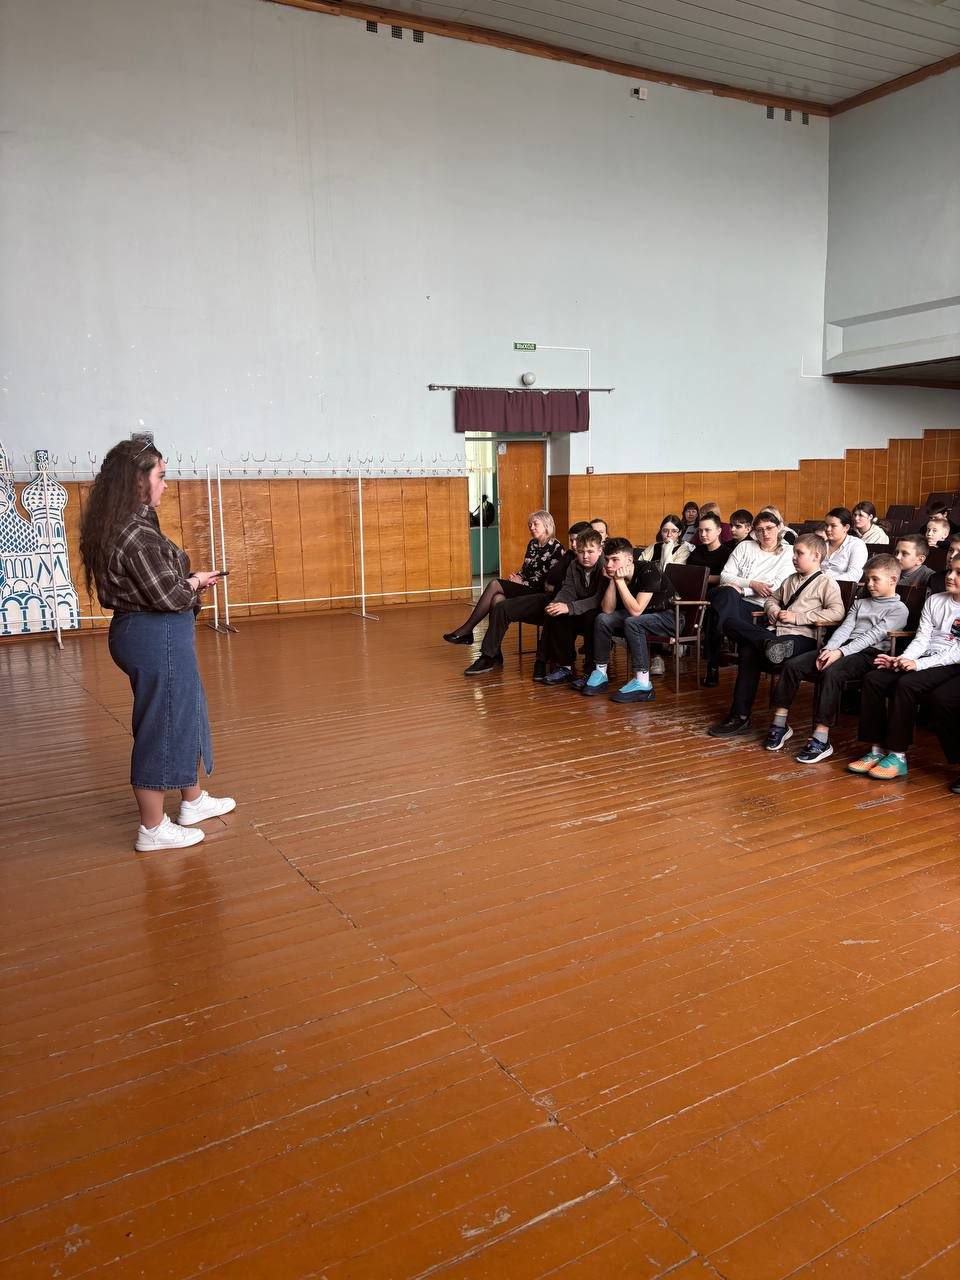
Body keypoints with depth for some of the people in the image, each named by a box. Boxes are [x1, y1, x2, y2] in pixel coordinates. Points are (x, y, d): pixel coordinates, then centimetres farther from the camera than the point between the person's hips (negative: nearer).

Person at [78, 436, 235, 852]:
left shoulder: (128, 524, 8)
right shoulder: (136, 533, -22)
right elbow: (167, 595, -22)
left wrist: (189, 579, 2)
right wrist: (195, 582, -3)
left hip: (155, 635, 11)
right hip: (158, 638, -11)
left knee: (184, 718, 22)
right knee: (160, 727, 2)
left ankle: (193, 801, 39)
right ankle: (154, 829, 17)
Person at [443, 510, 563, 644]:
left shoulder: (556, 548, -6)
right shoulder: (532, 544, 16)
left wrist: (523, 582, -12)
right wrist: (516, 577, -3)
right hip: (524, 588, 7)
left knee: (495, 584, -24)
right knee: (497, 599, -27)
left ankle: (466, 629, -19)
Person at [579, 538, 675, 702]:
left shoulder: (648, 571, -25)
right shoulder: (615, 574, -7)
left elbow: (635, 611, -31)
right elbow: (607, 610, -12)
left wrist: (620, 581, -31)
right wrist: (612, 580, -21)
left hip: (669, 616, -7)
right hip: (642, 616, 7)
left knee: (632, 622, -33)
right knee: (602, 619, -10)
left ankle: (643, 684, -31)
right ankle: (600, 674, -2)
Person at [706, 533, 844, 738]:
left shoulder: (826, 583, 1)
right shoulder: (790, 580, 24)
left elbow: (836, 613, -13)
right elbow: (771, 600, 34)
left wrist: (797, 617, -13)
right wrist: (775, 613, 7)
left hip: (802, 638, -7)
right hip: (778, 633, 7)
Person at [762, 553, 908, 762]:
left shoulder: (899, 609, 5)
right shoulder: (860, 603, 28)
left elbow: (872, 636, -9)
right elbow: (845, 628, 12)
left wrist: (840, 652, -20)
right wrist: (828, 649, -8)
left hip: (867, 654, -7)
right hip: (842, 649, 7)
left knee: (830, 673, -37)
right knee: (792, 665, -14)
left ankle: (821, 739, -37)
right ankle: (780, 723, -8)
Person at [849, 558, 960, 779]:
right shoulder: (934, 601, 16)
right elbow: (921, 640, 8)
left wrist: (918, 664, -21)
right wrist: (901, 659, -11)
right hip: (925, 660, 6)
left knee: (906, 684, -33)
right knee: (873, 679, -17)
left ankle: (897, 755, -25)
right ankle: (877, 749, -17)